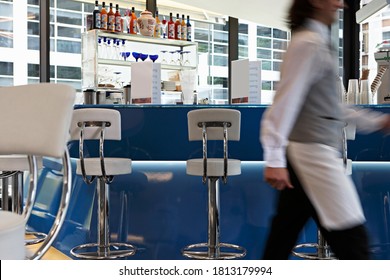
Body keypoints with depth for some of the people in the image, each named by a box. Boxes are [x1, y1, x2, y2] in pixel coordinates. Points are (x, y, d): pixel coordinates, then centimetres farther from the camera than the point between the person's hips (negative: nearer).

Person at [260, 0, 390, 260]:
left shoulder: (318, 41, 19)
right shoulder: (309, 43, -11)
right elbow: (286, 101, -19)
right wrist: (275, 159, -23)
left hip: (314, 151, 10)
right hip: (312, 152, -10)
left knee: (282, 241, 11)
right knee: (352, 241, -2)